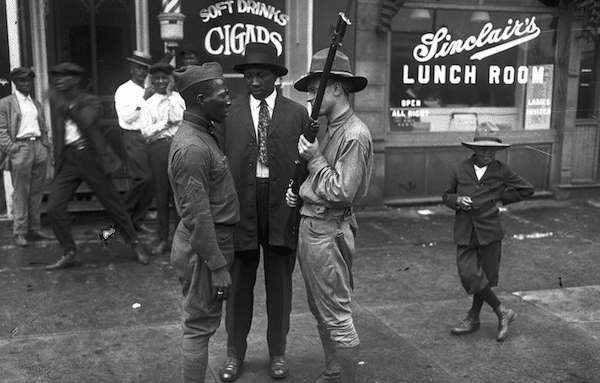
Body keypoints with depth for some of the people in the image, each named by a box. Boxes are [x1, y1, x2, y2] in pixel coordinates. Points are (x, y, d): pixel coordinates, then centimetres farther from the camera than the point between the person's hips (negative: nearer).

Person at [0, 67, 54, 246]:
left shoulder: (36, 103, 19)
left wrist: (46, 145, 8)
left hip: (39, 147, 5)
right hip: (20, 148, -5)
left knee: (37, 192, 7)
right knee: (20, 193, -3)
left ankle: (35, 229, 14)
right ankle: (19, 233, 2)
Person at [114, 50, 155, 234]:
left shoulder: (149, 92, 18)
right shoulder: (124, 90, 1)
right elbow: (127, 116, -11)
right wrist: (143, 99, -12)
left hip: (149, 137, 6)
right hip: (133, 137, -6)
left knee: (150, 181, 3)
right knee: (142, 177, -17)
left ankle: (138, 220, 14)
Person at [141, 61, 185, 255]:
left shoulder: (178, 98, 7)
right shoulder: (149, 103, 10)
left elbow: (177, 118, -10)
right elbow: (145, 132, 2)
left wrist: (170, 95, -4)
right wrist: (166, 122, -6)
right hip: (158, 147, 2)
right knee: (161, 194, 6)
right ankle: (163, 238, 15)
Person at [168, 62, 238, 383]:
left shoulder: (201, 134, 10)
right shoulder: (191, 148, -22)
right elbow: (198, 216, -24)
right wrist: (218, 268, -22)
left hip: (213, 239, 10)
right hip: (202, 247, -10)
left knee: (202, 322, 19)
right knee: (199, 326, 2)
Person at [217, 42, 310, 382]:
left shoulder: (297, 113, 1)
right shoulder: (230, 112, 2)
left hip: (282, 205, 0)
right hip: (240, 204, 0)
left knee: (280, 284, 12)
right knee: (239, 282, 11)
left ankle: (278, 351, 30)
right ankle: (235, 352, 27)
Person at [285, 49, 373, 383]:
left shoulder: (355, 134, -18)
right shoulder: (332, 127, 11)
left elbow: (342, 193, -20)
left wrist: (314, 158, -15)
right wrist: (298, 190, 6)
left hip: (328, 231, -10)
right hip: (311, 225, 10)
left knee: (338, 318, 0)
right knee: (321, 312, 20)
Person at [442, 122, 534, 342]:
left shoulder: (501, 171, 0)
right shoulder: (460, 169, 2)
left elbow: (527, 189, 8)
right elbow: (446, 196, 12)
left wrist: (500, 198, 1)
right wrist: (457, 200, -10)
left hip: (489, 231, -1)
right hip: (464, 232, 1)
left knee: (484, 276, 5)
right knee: (469, 274, -7)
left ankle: (473, 318, 24)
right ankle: (503, 313, 10)